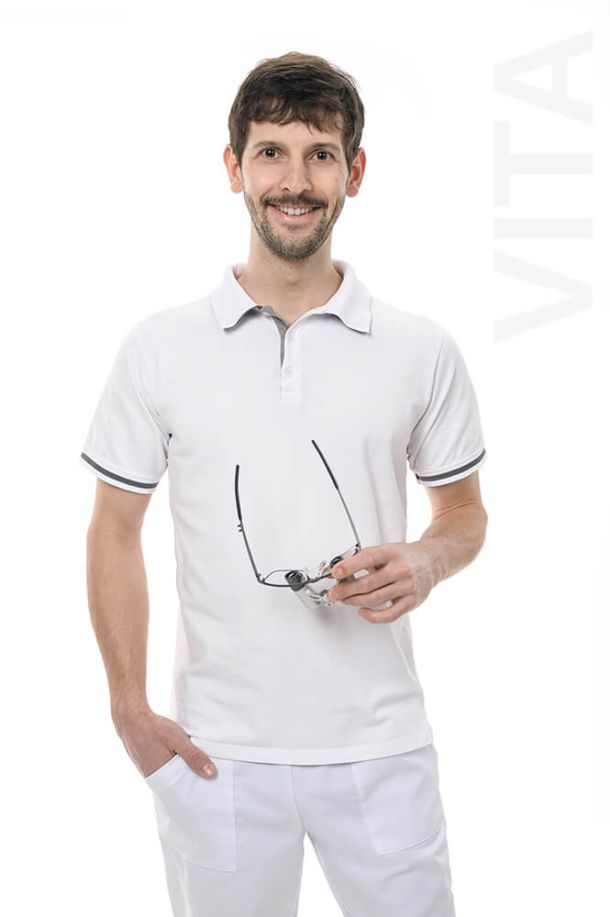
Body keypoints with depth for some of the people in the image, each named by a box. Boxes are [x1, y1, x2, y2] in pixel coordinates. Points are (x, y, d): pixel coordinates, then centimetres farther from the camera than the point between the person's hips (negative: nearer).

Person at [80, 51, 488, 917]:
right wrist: (130, 709, -2)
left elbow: (465, 507, 11)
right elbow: (116, 530, 4)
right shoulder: (159, 348, -1)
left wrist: (427, 562, -12)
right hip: (217, 751, 0)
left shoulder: (421, 349, 0)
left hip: (380, 747, 1)